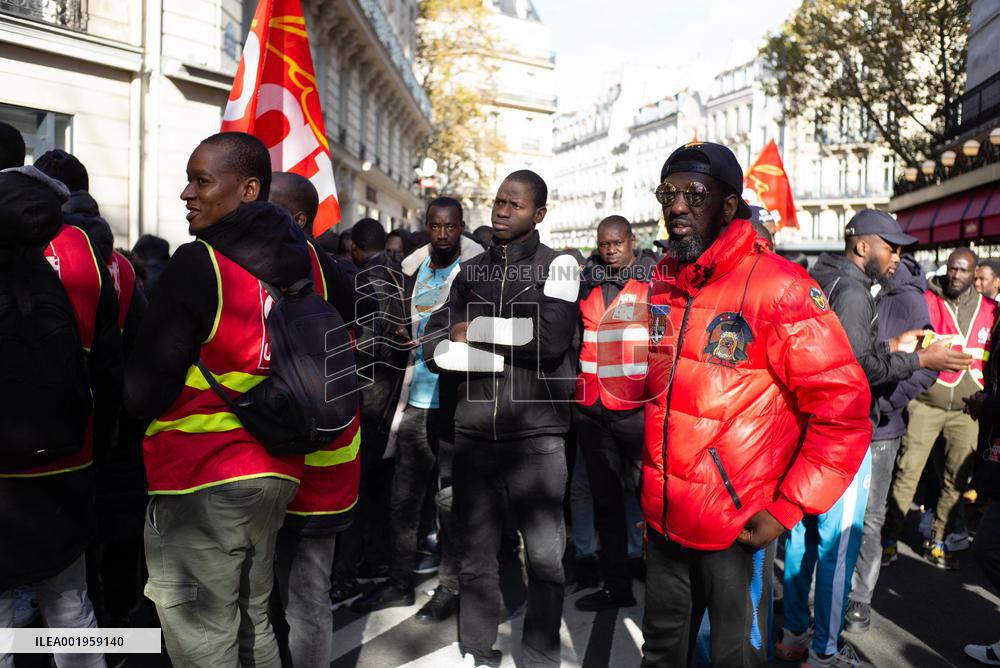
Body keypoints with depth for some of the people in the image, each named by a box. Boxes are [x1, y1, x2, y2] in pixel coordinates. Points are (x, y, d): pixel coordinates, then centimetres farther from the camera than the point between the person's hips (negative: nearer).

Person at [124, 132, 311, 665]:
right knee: (253, 623, 21)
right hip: (277, 472, 7)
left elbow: (144, 389, -15)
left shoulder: (198, 264, -16)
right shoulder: (304, 261, 3)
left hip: (200, 480, -7)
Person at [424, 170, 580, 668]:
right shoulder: (471, 270, 12)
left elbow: (552, 337, -16)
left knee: (545, 555, 5)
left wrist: (476, 330, -7)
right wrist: (507, 353, -12)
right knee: (475, 555, 11)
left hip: (537, 434, -3)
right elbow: (434, 345, 4)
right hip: (474, 432, 3)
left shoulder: (558, 266, 1)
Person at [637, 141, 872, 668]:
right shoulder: (662, 283, 3)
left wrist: (787, 510, -16)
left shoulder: (779, 288, -17)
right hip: (661, 513, 6)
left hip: (738, 524, -5)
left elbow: (844, 410, -17)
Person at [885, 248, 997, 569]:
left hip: (966, 410, 3)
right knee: (907, 472, -4)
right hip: (926, 404, -3)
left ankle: (937, 542, 22)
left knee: (957, 479, 8)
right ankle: (890, 539, 8)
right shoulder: (925, 301, -3)